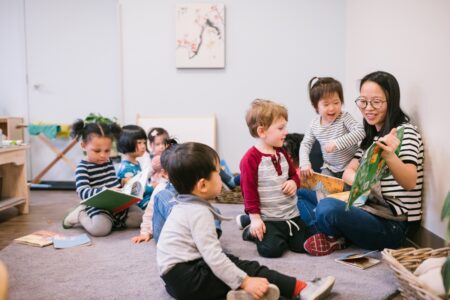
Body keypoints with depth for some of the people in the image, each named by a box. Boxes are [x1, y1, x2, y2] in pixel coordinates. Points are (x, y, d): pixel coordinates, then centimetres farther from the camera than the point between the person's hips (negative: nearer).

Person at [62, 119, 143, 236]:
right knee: (101, 229, -33)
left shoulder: (108, 162, 13)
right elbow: (83, 192, -27)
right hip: (97, 206, -7)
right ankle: (80, 215, -1)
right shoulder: (82, 168, -12)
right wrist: (105, 191, -42)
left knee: (139, 217, -5)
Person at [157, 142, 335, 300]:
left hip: (177, 274, 10)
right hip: (185, 278, -10)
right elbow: (213, 256, -23)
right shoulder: (199, 212, -17)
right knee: (246, 268, -9)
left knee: (232, 262, 7)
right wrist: (245, 282, -23)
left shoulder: (185, 206, 13)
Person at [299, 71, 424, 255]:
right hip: (372, 211, 8)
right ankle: (331, 235, -5)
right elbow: (348, 173, 7)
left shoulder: (405, 132, -12)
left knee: (327, 208, -32)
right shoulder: (371, 136, 13)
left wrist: (390, 156, -49)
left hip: (393, 226, -8)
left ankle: (334, 237, -2)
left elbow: (410, 183, -28)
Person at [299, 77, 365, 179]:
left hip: (350, 167, -3)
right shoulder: (314, 124, -4)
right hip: (329, 168, 4)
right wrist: (304, 163, -12)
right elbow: (306, 144, 4)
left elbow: (360, 132, -30)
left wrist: (337, 143, -37)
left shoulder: (345, 118, -16)